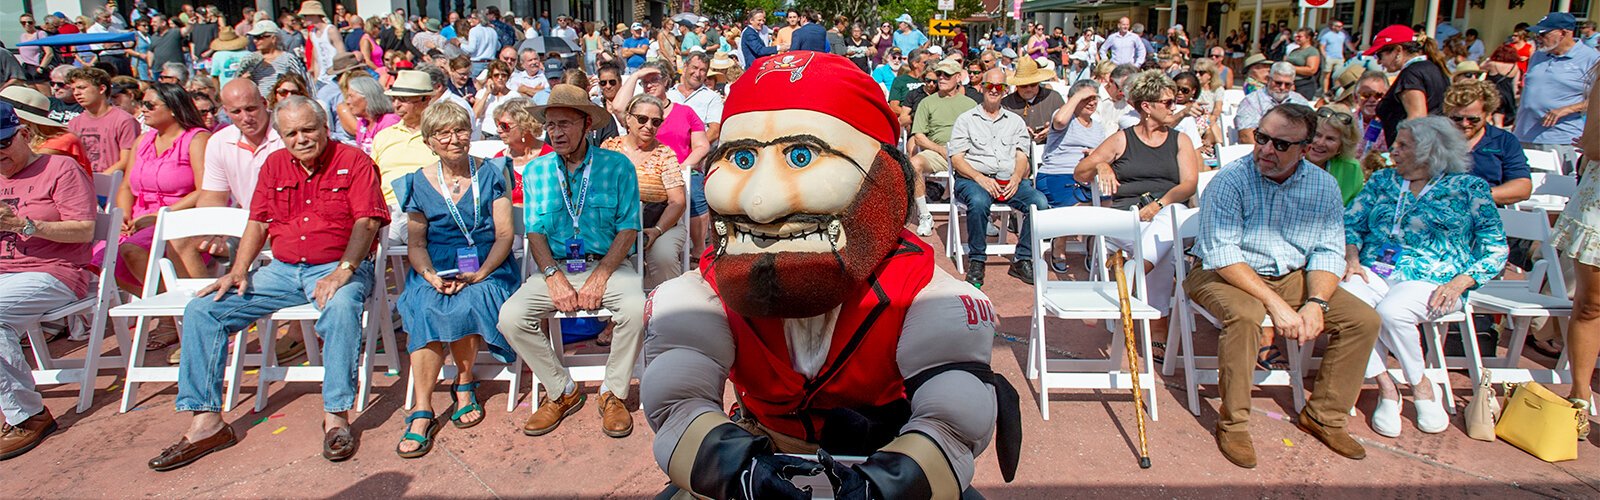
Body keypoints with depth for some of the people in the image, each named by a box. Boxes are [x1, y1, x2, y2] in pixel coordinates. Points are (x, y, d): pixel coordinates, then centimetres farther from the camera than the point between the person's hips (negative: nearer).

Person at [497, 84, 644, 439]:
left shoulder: (618, 166, -1)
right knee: (510, 317, -20)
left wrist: (600, 276, -16)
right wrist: (554, 277, -12)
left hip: (607, 264, -3)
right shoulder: (536, 171, 9)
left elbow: (628, 229, -4)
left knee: (635, 309, -33)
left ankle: (614, 393, -8)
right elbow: (535, 231, 5)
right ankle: (561, 391, 1)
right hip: (555, 267, 3)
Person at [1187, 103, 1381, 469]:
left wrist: (1316, 302, -19)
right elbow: (1221, 254, -23)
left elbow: (1328, 251, 0)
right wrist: (1275, 304, -28)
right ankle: (1233, 423, -19)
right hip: (1224, 274, -5)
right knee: (1244, 315, -36)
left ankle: (1324, 415, 7)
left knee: (1364, 319, -8)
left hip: (1292, 276, 6)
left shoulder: (1323, 186, -1)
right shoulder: (1230, 181, -18)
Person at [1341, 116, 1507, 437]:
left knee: (1390, 311, -36)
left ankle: (1422, 387, -8)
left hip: (1430, 280, -3)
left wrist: (1458, 284, -11)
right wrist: (1352, 259, -5)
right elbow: (1350, 223, 16)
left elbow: (1495, 249, 5)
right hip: (1375, 272, 3)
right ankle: (1386, 388, -17)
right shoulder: (1383, 180, 19)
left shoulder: (1469, 188, 8)